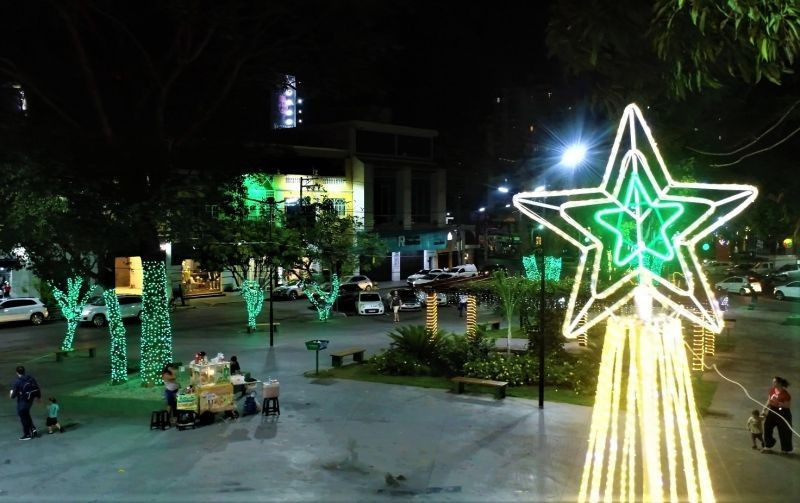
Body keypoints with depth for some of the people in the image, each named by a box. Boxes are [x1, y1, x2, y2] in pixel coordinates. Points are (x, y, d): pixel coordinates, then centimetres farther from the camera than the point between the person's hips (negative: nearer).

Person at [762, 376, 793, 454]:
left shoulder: (785, 394, -22)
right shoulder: (772, 390, -2)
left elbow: (788, 405, -17)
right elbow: (769, 400, 10)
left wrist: (778, 403, -30)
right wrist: (765, 409, 7)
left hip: (782, 413, -6)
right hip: (773, 410, 6)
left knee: (783, 431, 7)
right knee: (767, 426, 7)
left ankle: (785, 449, 27)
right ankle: (768, 446, 23)